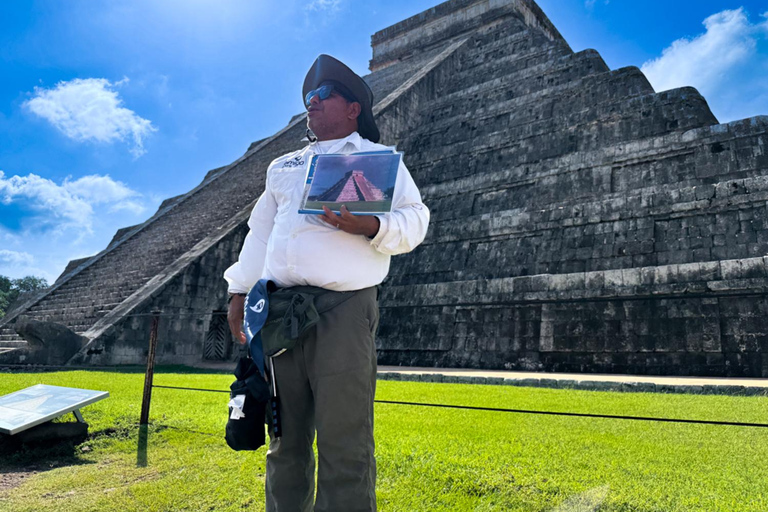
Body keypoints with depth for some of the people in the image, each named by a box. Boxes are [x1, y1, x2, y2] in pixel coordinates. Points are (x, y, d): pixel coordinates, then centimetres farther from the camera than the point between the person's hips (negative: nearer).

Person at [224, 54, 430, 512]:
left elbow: (414, 220, 2)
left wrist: (370, 226, -17)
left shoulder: (380, 158, 12)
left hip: (343, 307, -5)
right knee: (285, 438, 12)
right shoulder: (283, 166, 27)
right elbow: (260, 231, 26)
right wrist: (240, 291, 17)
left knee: (344, 444, -6)